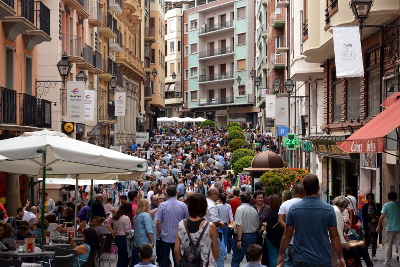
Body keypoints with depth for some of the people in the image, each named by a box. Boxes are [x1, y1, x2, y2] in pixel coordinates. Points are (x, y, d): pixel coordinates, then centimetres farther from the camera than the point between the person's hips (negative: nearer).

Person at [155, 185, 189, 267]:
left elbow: (158, 222, -9)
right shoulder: (183, 205, -6)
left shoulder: (162, 205, -10)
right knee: (177, 260, 10)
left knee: (164, 260, 9)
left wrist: (160, 233, 7)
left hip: (165, 237, -1)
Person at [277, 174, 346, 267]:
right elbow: (334, 237, -3)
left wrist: (280, 254, 14)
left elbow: (287, 235, 1)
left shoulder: (294, 209, -4)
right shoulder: (328, 209, -7)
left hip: (300, 260, 1)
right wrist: (341, 257, 8)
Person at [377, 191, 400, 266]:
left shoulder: (386, 205, -2)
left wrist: (378, 226, -1)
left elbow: (382, 217, -9)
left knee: (389, 246, 10)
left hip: (390, 228, -1)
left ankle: (387, 262, 18)